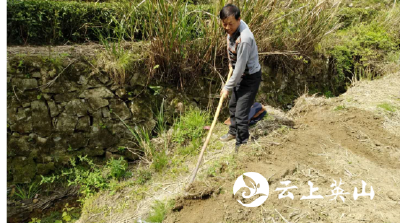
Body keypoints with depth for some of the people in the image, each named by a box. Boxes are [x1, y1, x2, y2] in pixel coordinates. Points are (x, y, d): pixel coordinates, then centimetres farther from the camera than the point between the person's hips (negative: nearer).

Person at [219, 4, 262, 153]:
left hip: (250, 77, -9)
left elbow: (240, 68, -29)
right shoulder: (233, 28, -8)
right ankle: (233, 132, 46)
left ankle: (241, 144, 13)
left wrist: (227, 87, -19)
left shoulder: (244, 39, -35)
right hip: (239, 75, 9)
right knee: (233, 105, 23)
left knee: (241, 113, -7)